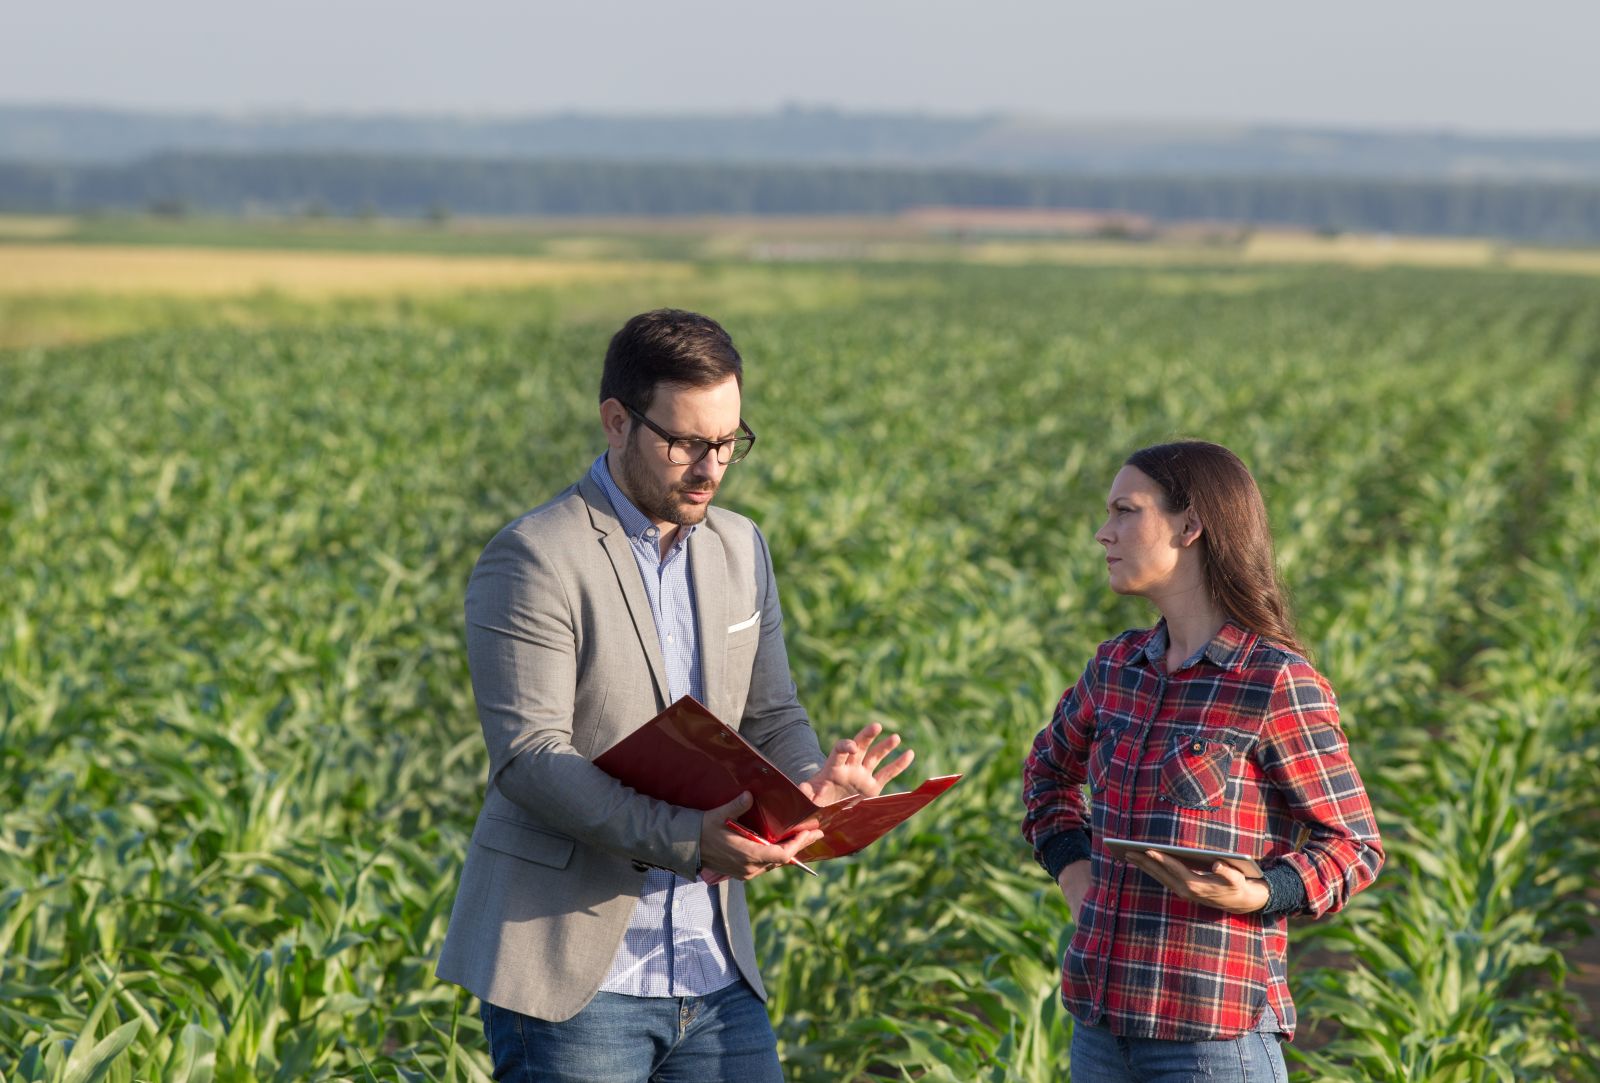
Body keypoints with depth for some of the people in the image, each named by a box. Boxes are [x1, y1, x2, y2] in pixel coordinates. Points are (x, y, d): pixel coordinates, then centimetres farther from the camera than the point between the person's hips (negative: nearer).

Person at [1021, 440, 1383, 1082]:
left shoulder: (1278, 683, -10)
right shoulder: (1119, 668, 8)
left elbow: (1354, 847, -4)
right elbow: (1050, 770, 28)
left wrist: (1256, 896, -22)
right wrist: (1073, 870, 11)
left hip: (1215, 1031, -6)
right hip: (1101, 1021, 6)